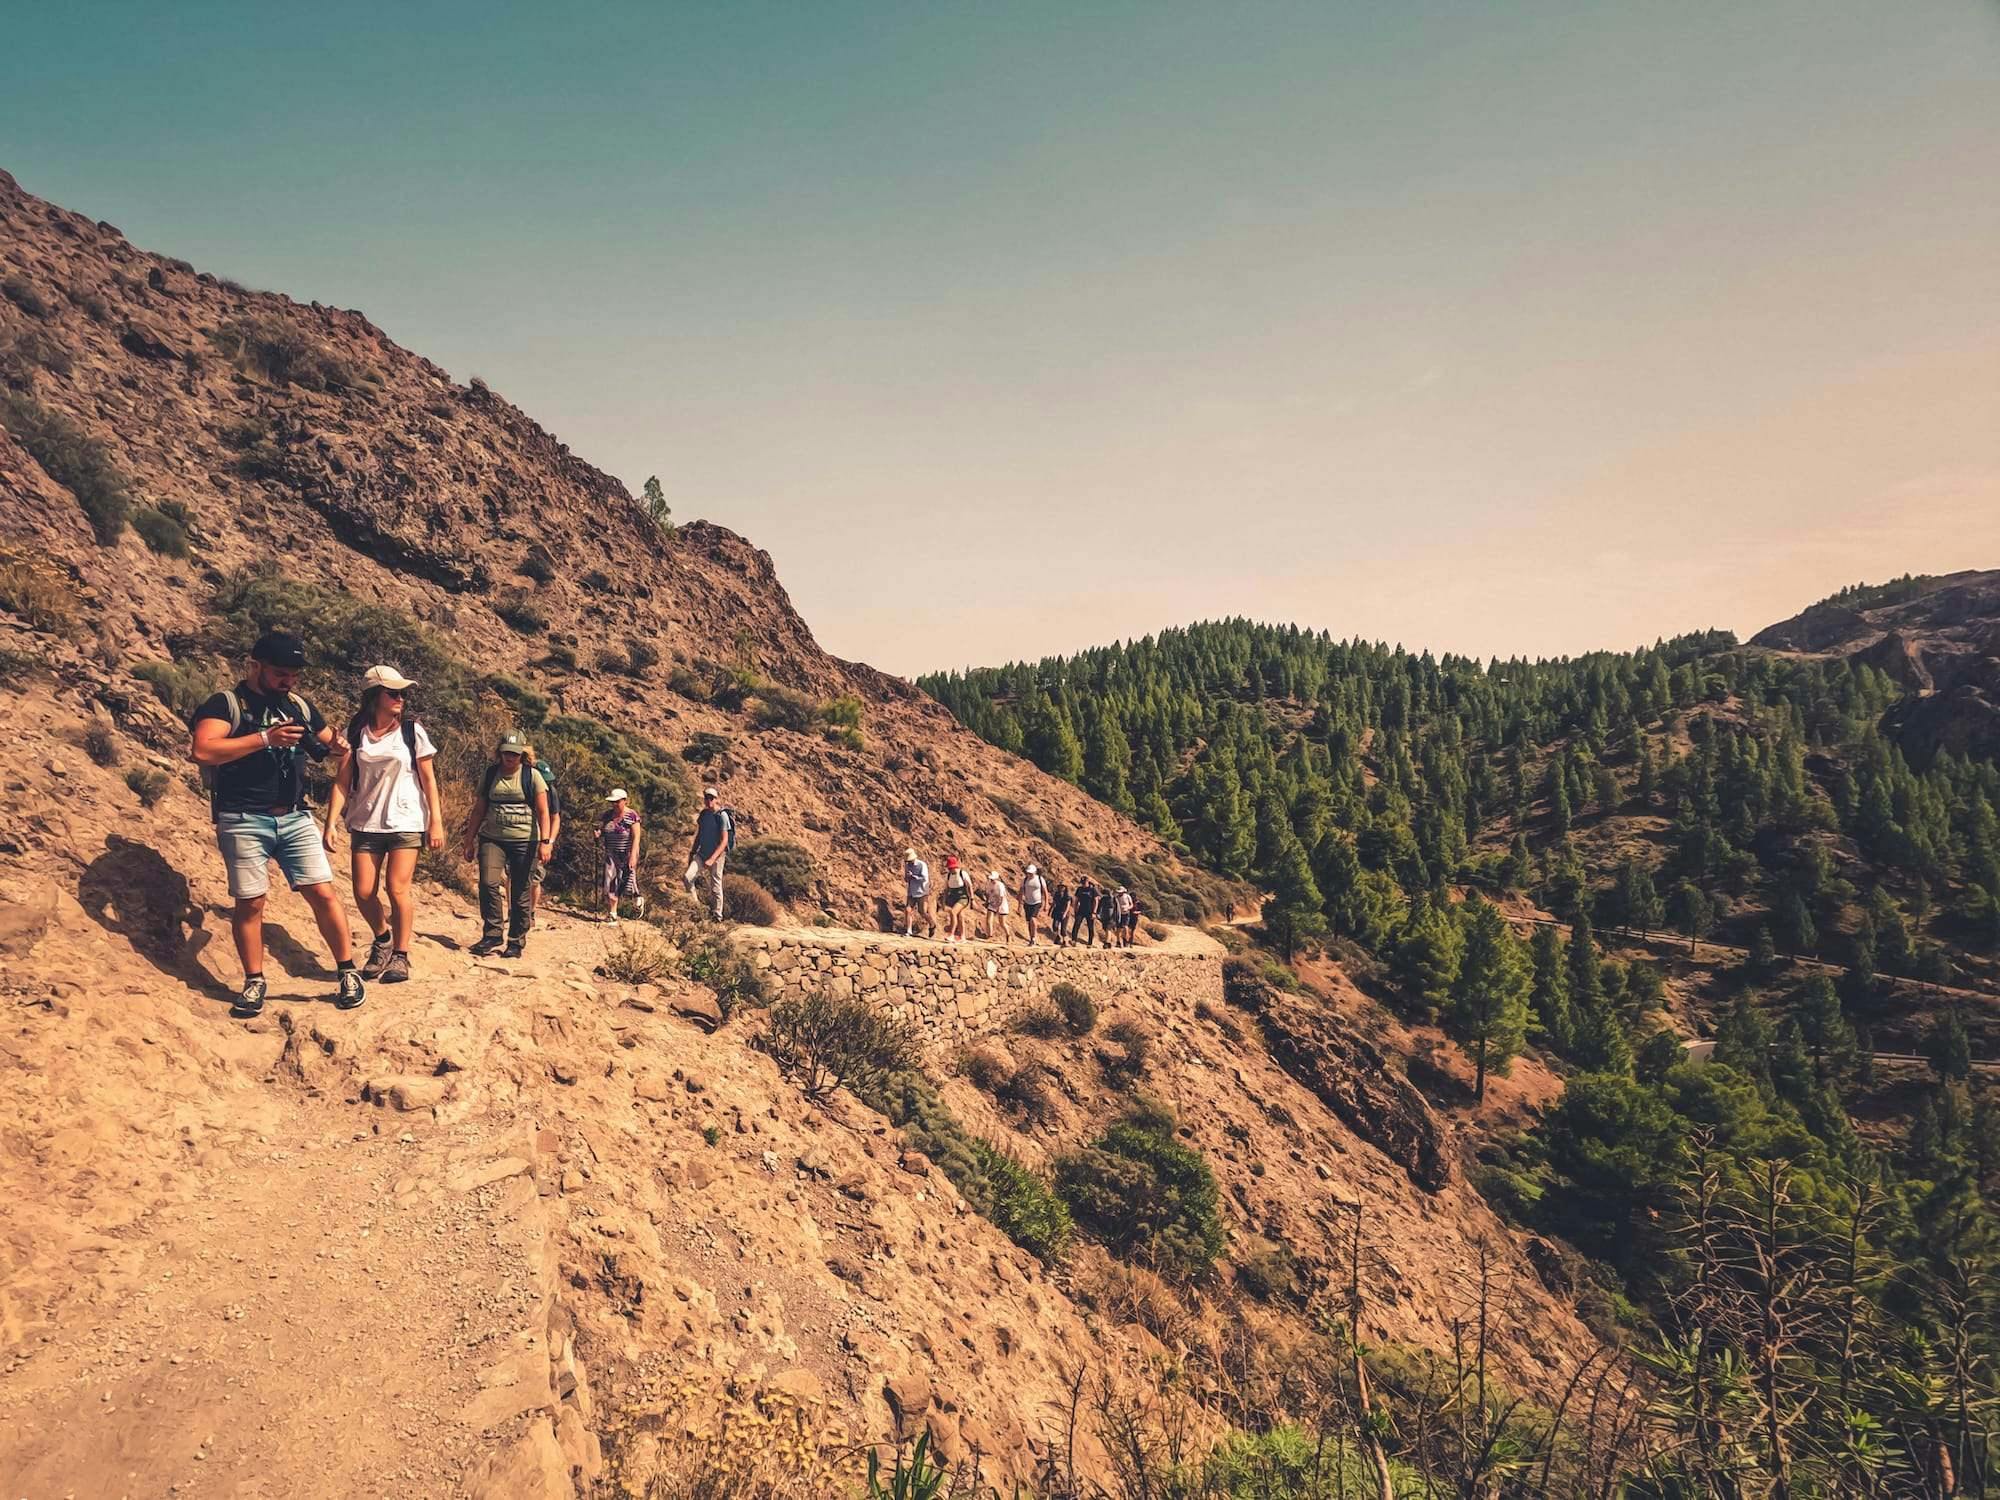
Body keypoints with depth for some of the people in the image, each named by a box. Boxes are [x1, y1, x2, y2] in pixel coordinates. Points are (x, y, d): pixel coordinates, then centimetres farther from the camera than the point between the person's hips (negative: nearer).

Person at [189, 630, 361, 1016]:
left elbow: (326, 744, 23)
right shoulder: (226, 704, -4)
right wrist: (265, 738, -24)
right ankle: (254, 981, 17)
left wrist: (336, 746, -2)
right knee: (249, 902, 2)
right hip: (244, 820, -4)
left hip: (295, 818, 4)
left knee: (322, 892, -2)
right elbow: (202, 750, -19)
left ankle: (348, 972, 7)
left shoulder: (299, 707, 13)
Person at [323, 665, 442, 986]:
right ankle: (382, 940, 28)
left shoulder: (412, 730, -2)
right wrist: (331, 823, -6)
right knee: (364, 892, 0)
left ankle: (400, 954, 8)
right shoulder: (355, 732, 2)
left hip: (406, 823, -2)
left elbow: (428, 779, -1)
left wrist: (436, 822, -4)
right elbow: (342, 781, 2)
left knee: (397, 889, -9)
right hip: (365, 824, 2)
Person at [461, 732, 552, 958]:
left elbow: (542, 811, -2)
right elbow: (479, 810, 15)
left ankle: (516, 942, 11)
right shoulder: (490, 774, 10)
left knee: (520, 892, 1)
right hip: (492, 838, 2)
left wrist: (544, 842, -12)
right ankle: (492, 934, -6)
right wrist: (470, 840, 12)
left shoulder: (532, 775, 2)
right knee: (488, 883, -17)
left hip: (524, 841, -2)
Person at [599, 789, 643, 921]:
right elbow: (603, 832, 16)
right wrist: (599, 834, -8)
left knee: (628, 883, -2)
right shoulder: (607, 815, 5)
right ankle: (613, 914, 7)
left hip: (627, 856, -5)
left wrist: (633, 856, -20)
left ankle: (639, 900, 29)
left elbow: (636, 838, -13)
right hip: (611, 855, 5)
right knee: (610, 885, -1)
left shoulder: (632, 816, -11)